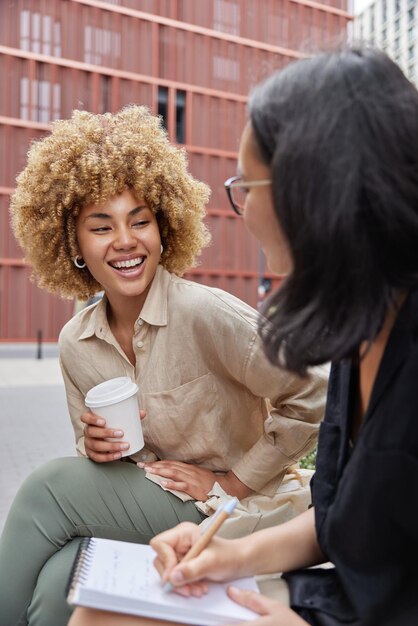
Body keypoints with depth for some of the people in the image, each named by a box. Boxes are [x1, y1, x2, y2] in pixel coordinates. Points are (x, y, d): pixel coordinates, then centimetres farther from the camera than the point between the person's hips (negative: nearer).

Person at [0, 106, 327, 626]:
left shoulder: (206, 314, -20)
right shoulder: (74, 343, 0)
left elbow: (312, 401, -17)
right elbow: (90, 449, 12)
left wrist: (232, 483, -13)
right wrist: (95, 447, -11)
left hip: (237, 510, -4)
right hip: (146, 505, 5)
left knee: (48, 489, -20)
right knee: (58, 584, -26)